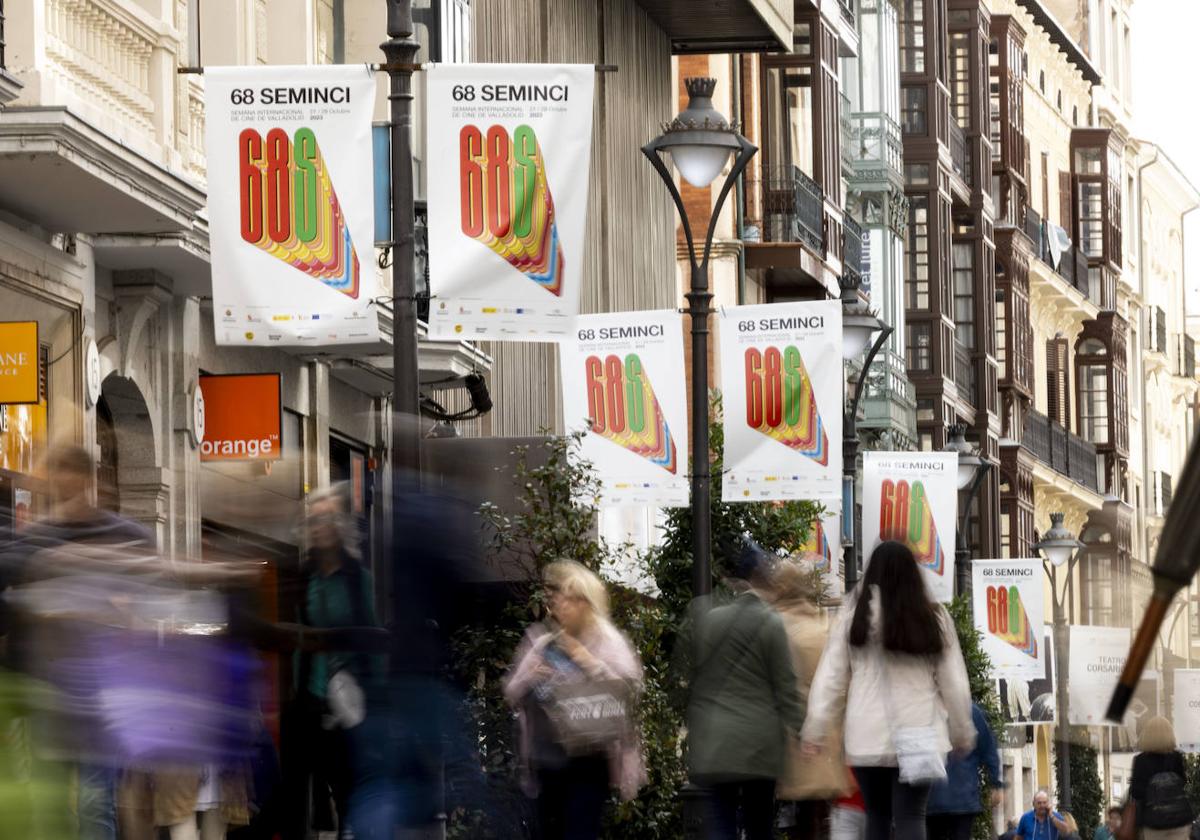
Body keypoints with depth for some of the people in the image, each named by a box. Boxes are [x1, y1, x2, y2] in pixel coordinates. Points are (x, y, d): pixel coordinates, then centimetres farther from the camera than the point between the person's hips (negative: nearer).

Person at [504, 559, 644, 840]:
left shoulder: (606, 640, -2)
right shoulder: (537, 641, 9)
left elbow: (631, 686, -10)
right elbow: (511, 695, 12)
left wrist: (588, 661, -16)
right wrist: (528, 679, -10)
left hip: (589, 756, -4)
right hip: (547, 755, 5)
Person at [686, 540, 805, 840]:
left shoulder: (707, 619, 3)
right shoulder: (771, 624, -6)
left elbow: (690, 678, 9)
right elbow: (785, 686, -4)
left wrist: (692, 724, 19)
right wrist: (794, 726, 5)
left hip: (712, 741, 2)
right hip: (759, 741, -1)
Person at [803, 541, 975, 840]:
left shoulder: (856, 615, -1)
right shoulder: (934, 618, 2)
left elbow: (831, 676, -1)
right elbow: (953, 682, 6)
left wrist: (817, 727, 4)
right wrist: (962, 733, 17)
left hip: (868, 736, 0)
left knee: (877, 816, 15)